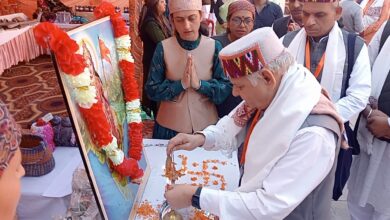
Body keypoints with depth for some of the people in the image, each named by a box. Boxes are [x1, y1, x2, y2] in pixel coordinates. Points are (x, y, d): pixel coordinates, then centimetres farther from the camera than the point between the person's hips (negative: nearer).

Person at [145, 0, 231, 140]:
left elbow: (225, 90, -6)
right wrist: (181, 84, -22)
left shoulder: (214, 47, -7)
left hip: (207, 126, 1)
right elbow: (152, 90, -7)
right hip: (169, 127, 0)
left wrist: (199, 84, -23)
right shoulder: (163, 48, -8)